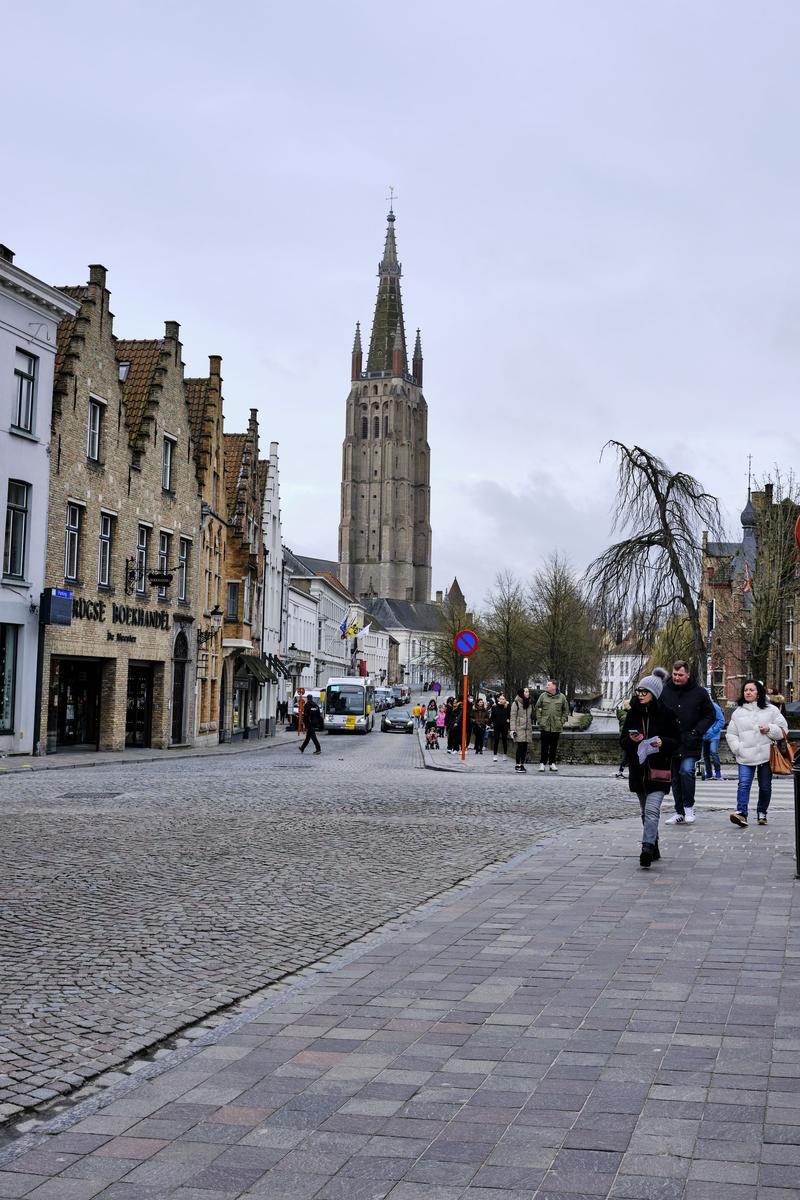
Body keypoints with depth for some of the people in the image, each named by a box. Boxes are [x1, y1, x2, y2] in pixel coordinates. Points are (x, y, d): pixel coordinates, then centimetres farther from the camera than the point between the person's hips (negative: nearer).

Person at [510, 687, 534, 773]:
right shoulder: (516, 703, -3)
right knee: (520, 747, -10)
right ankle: (517, 765, -4)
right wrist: (513, 729, -12)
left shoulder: (529, 704, 15)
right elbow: (513, 717, -6)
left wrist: (531, 727, 16)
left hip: (527, 729, 5)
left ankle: (522, 764, 10)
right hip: (519, 728, -5)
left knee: (525, 748, 3)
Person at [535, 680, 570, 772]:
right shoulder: (543, 696, 1)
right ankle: (543, 763, 6)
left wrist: (562, 721, 1)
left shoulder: (562, 697, 2)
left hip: (556, 726, 1)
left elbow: (566, 710, 10)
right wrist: (539, 720, -1)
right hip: (545, 726, -1)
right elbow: (537, 708, 8)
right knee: (545, 745, 0)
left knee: (554, 746, 7)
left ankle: (552, 763, 16)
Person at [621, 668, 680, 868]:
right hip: (638, 769, 5)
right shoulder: (633, 713, 8)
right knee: (646, 812, 14)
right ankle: (653, 849, 26)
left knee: (651, 810, -18)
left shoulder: (666, 714, -4)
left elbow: (676, 741, 0)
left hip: (659, 769, -5)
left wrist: (663, 743, -19)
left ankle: (647, 848, -26)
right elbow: (622, 741, 10)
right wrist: (631, 739, -11)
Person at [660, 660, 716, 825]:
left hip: (691, 744, -3)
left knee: (687, 770, -20)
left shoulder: (699, 692, 0)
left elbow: (710, 715, 5)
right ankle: (679, 812, 18)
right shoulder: (664, 691, 3)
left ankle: (689, 807, -2)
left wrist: (696, 732, -8)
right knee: (675, 778, 8)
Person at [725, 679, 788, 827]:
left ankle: (762, 813, 26)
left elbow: (783, 730, 7)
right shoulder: (738, 712, 11)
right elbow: (730, 734, 13)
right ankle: (741, 813, -25)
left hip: (766, 755, 0)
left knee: (765, 786, 9)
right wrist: (737, 748, -2)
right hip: (745, 756, 0)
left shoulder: (771, 710, 7)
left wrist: (769, 729, -10)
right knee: (744, 784, -15)